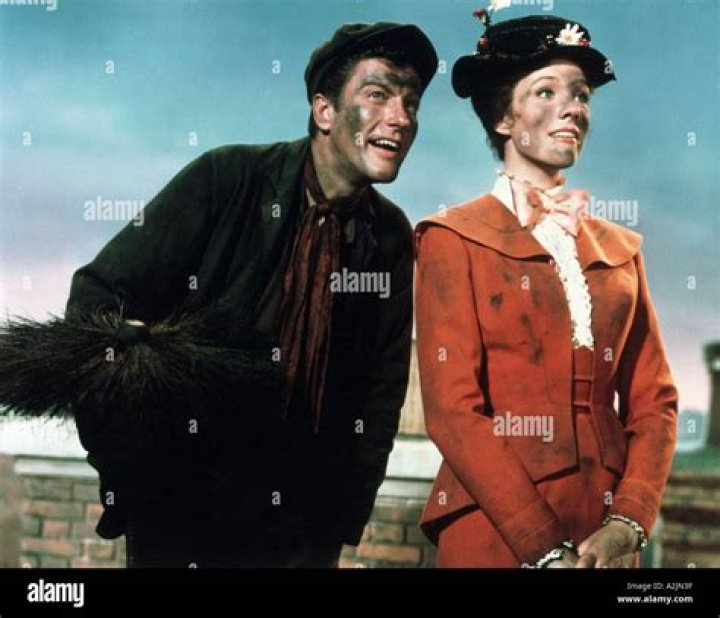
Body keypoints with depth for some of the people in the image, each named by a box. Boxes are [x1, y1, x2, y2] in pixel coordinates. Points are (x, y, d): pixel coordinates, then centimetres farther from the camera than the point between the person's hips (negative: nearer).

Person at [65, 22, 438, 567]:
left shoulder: (392, 237, -1)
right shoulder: (227, 178, -12)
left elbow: (381, 391, 5)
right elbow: (96, 298, -12)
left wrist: (347, 515, 0)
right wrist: (123, 471, -18)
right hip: (179, 504, -3)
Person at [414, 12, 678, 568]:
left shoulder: (620, 248, 11)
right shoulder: (454, 239, -4)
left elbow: (652, 399, 7)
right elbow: (452, 407, -11)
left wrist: (628, 524, -9)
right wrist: (546, 547, -16)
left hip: (605, 540, 5)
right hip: (493, 535, -4)